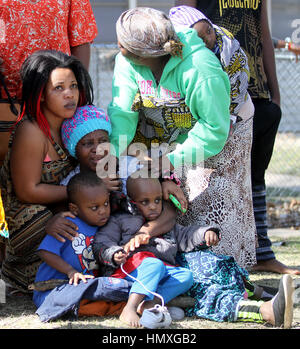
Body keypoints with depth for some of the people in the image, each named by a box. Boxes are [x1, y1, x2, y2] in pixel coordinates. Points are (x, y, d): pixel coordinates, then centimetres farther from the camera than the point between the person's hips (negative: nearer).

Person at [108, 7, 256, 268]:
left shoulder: (200, 71, -39)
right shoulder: (126, 62, -22)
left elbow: (215, 128, -32)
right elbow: (122, 112, -25)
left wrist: (174, 159, -33)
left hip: (218, 140, -5)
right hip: (166, 136, 5)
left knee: (213, 210, -7)